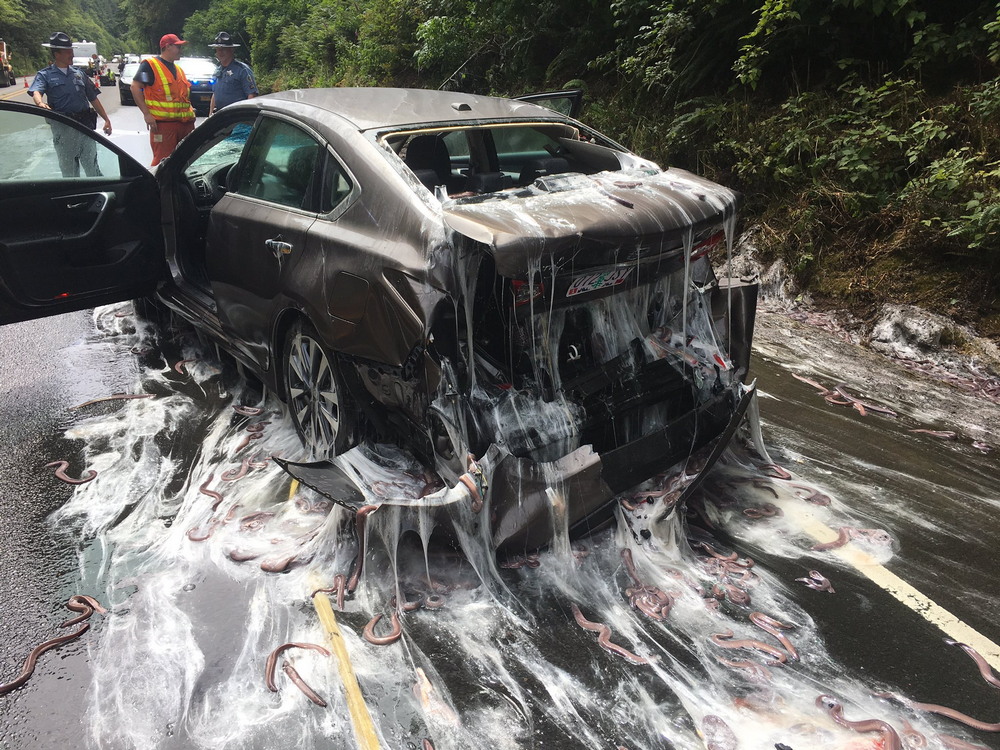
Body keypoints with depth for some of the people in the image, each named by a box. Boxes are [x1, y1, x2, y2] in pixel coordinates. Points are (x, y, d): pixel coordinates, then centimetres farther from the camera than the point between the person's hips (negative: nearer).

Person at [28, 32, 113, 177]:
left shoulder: (78, 73, 17)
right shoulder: (45, 75, 5)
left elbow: (93, 98, 19)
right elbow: (36, 91, -13)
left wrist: (106, 119, 12)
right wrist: (41, 103, -36)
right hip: (63, 128, -2)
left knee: (92, 167, 2)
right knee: (68, 170, 5)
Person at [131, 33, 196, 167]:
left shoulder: (178, 69, 23)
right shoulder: (150, 65, -1)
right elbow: (135, 87, -8)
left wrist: (191, 113, 16)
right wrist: (146, 114, -16)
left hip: (185, 124, 8)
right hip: (162, 124, -8)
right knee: (162, 161, -13)